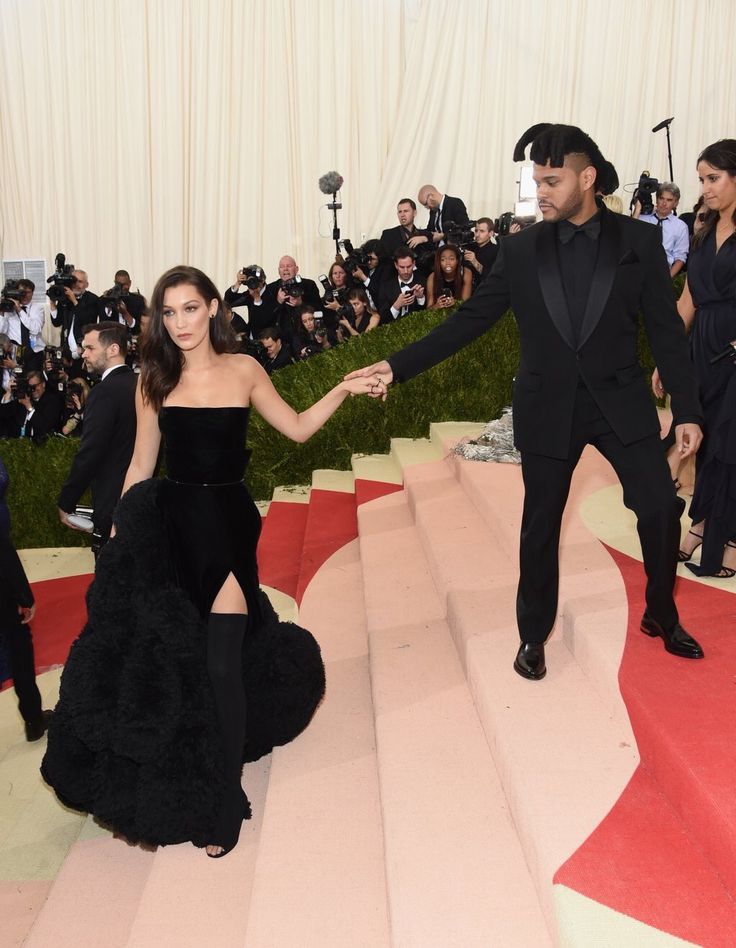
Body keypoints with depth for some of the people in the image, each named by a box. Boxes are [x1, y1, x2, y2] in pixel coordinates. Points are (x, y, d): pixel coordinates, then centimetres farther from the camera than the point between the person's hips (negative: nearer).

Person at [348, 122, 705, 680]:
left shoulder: (639, 241, -4)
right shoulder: (521, 250, -1)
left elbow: (667, 331, -2)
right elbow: (470, 321, 0)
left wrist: (688, 410, -5)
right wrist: (399, 366, -7)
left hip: (621, 402, 0)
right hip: (549, 410, 0)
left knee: (661, 509, 1)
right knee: (541, 527, 9)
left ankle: (661, 617, 28)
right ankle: (534, 635, 29)